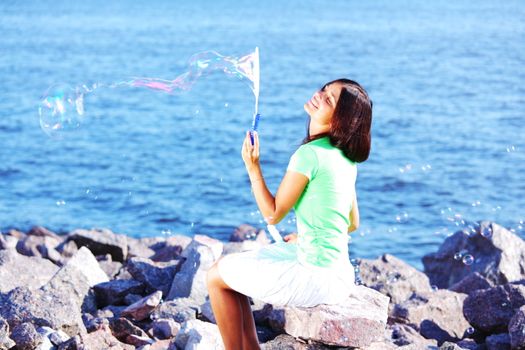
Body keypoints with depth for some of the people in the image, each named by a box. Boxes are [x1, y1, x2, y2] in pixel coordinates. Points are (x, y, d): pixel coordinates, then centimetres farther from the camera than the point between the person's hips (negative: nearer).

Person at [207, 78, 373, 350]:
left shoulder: (310, 154, -19)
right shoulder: (345, 157, 7)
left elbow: (273, 214, -11)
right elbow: (352, 223, 15)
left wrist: (252, 166, -7)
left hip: (317, 277, -9)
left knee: (217, 277, 4)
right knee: (230, 266, 22)